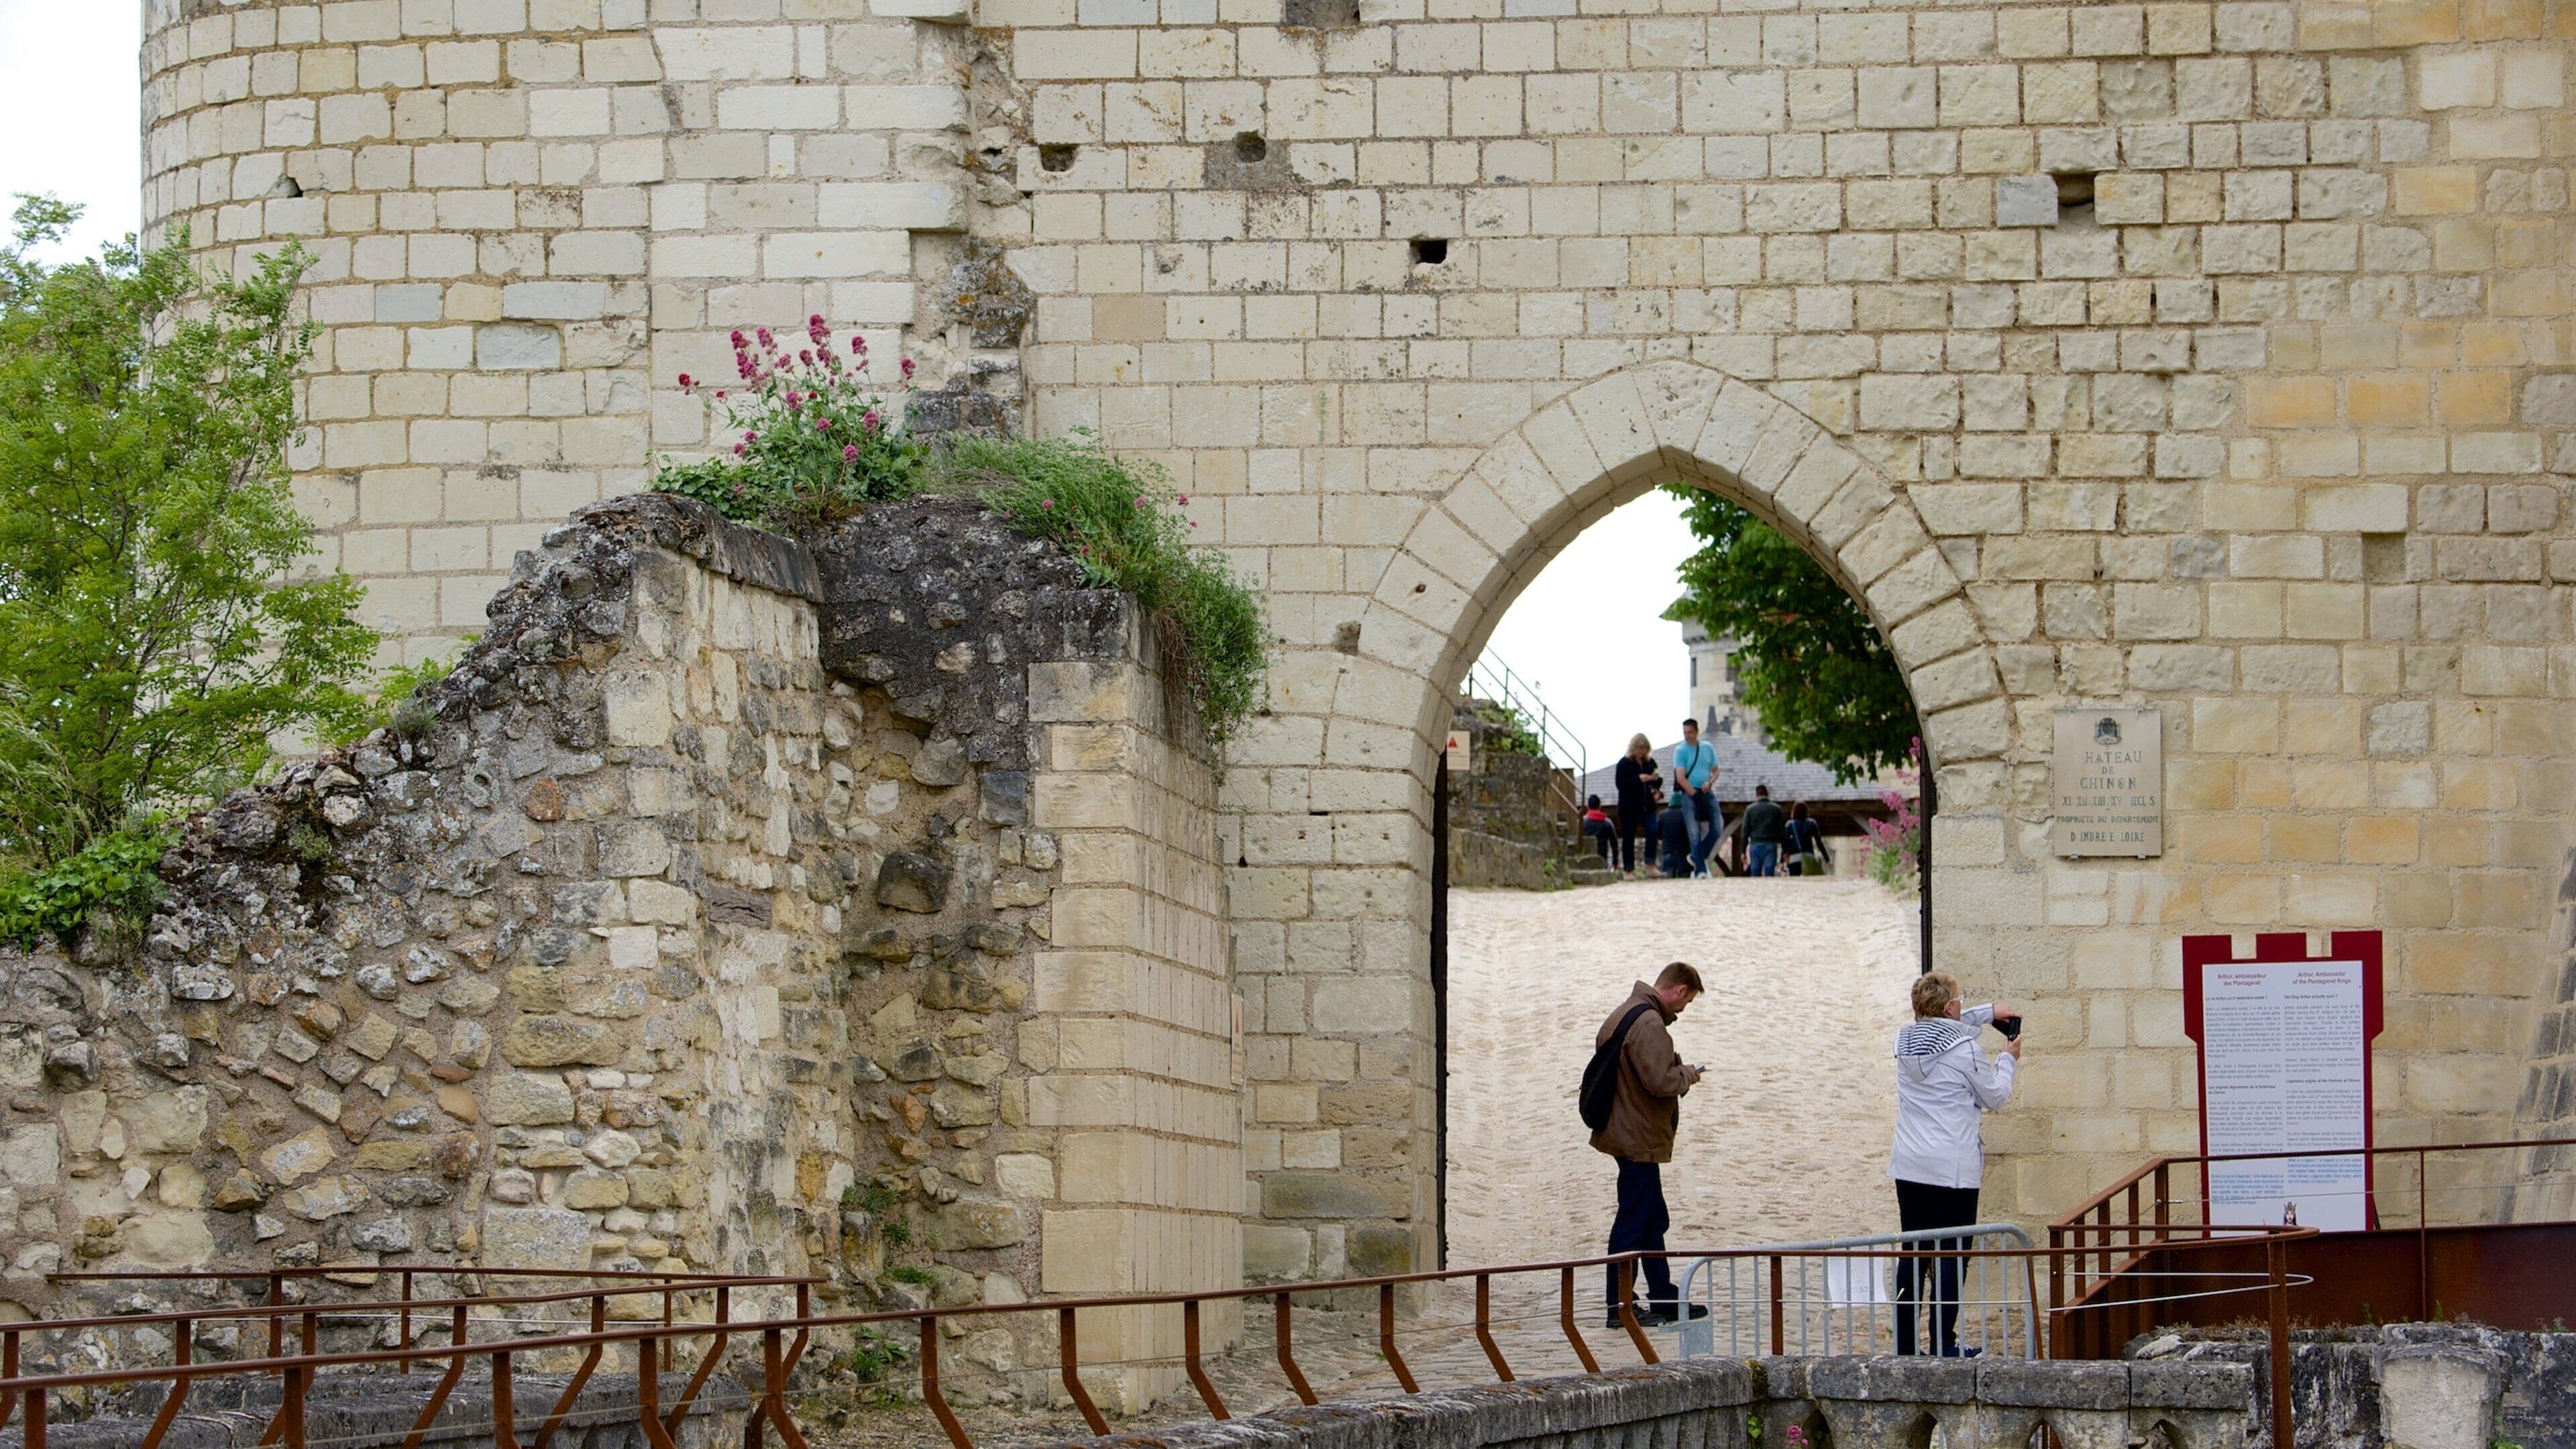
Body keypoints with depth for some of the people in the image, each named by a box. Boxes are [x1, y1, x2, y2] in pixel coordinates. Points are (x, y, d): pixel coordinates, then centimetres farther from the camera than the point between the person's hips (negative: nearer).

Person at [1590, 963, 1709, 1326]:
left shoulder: (1625, 1014, 14)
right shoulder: (1649, 1025, -20)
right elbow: (1660, 1081, -27)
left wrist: (1678, 1070, 14)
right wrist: (1689, 1074, -8)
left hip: (1627, 1133, 11)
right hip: (1638, 1139, -11)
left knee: (1654, 1221, 17)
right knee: (1634, 1221, -4)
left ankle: (1664, 1301, 24)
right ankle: (1620, 1306, 0)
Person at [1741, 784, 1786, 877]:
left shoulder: (1750, 809, 3)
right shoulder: (1776, 809, 4)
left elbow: (1745, 832, 2)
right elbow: (1782, 832, 4)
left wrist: (1743, 852, 4)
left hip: (1755, 845, 0)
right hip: (1771, 845, 0)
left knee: (1755, 874, 3)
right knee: (1769, 875, -4)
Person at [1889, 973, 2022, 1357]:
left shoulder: (1906, 1040, 6)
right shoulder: (1964, 1050, -13)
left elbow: (1942, 1026, 29)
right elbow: (1995, 1096, 0)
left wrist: (1989, 1012, 28)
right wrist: (2008, 1058, 16)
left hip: (1910, 1167, 6)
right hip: (1954, 1169, -6)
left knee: (1913, 1254, 10)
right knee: (1951, 1255, 0)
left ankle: (1905, 1344, 10)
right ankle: (1944, 1346, 0)